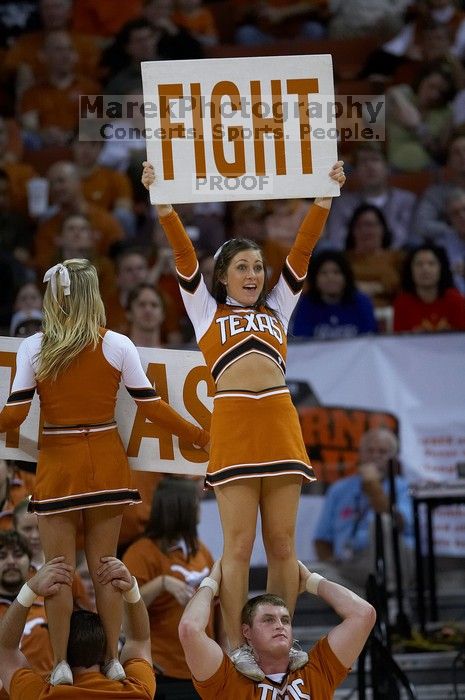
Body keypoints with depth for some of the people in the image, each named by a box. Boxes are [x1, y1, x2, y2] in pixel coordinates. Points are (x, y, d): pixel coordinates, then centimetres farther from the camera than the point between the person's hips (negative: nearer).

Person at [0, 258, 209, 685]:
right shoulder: (117, 346, -4)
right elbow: (152, 407, -3)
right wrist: (199, 436, 9)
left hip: (58, 467, -2)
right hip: (106, 466, 2)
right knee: (105, 569, 11)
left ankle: (61, 665, 2)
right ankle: (113, 661, 13)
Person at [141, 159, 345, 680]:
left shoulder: (277, 307, 23)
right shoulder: (206, 309, 16)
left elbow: (303, 249, 16)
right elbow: (183, 252, 7)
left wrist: (325, 196, 10)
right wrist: (161, 200, -1)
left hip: (280, 424, 3)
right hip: (233, 424, -3)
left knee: (282, 542, 3)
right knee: (239, 544, -5)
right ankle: (235, 648, -4)